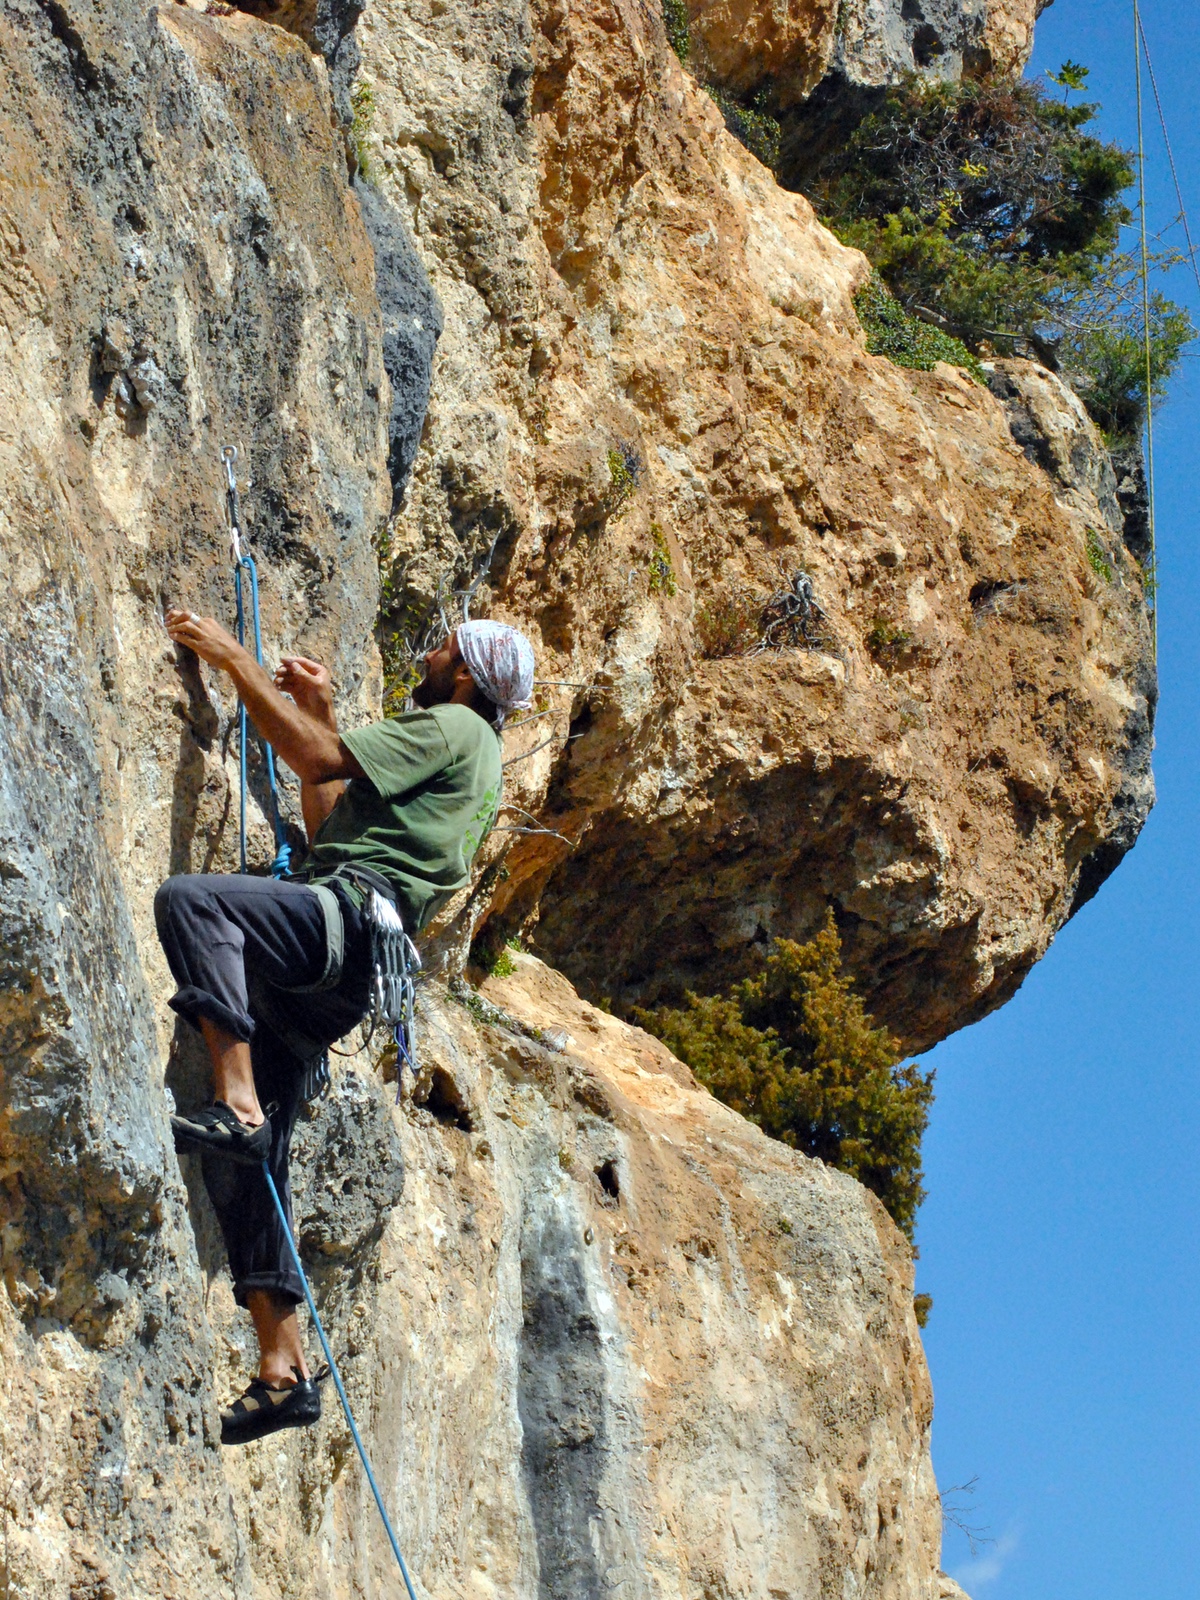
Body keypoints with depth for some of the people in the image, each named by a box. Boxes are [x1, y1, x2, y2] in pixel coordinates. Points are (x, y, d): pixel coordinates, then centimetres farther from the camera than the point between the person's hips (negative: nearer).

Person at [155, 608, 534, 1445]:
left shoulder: (455, 727, 3)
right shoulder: (457, 756, 33)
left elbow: (317, 757, -7)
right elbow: (328, 821, 37)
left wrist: (234, 657, -1)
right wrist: (318, 710, 33)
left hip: (348, 913, -9)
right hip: (329, 974, 9)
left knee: (190, 898, -32)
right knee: (245, 1155, 3)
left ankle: (236, 1100, -38)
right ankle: (286, 1367, 2)